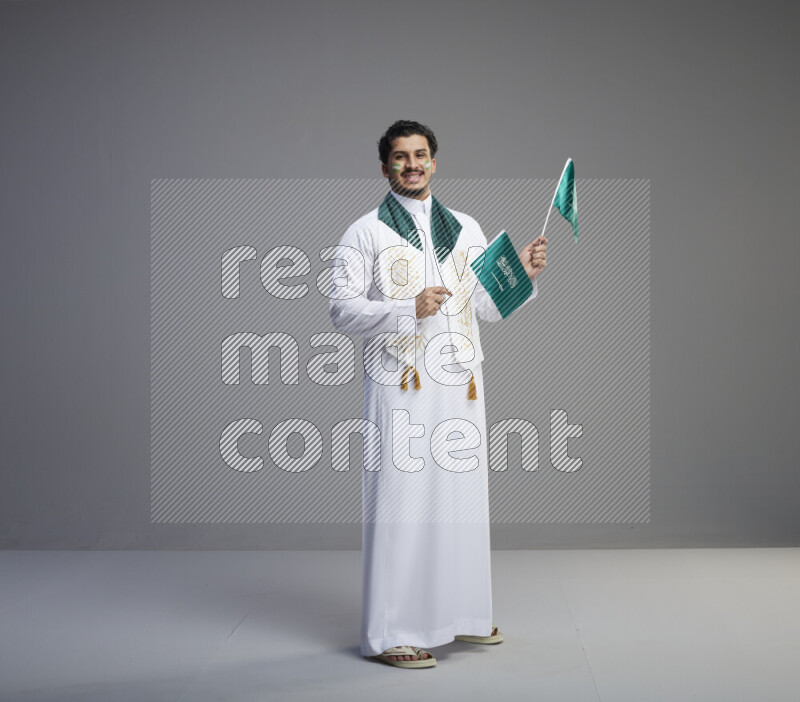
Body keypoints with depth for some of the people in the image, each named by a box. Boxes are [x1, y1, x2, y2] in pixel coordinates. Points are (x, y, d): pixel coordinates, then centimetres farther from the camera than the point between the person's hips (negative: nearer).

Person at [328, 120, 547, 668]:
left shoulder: (466, 229, 15)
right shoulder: (365, 233, 1)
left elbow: (488, 307, 16)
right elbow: (342, 309, -7)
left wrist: (524, 273, 0)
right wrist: (408, 310, -19)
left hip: (460, 385, 5)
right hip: (400, 387, -5)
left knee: (462, 497, 10)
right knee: (399, 503, -5)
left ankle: (460, 615, 25)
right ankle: (390, 633, 2)